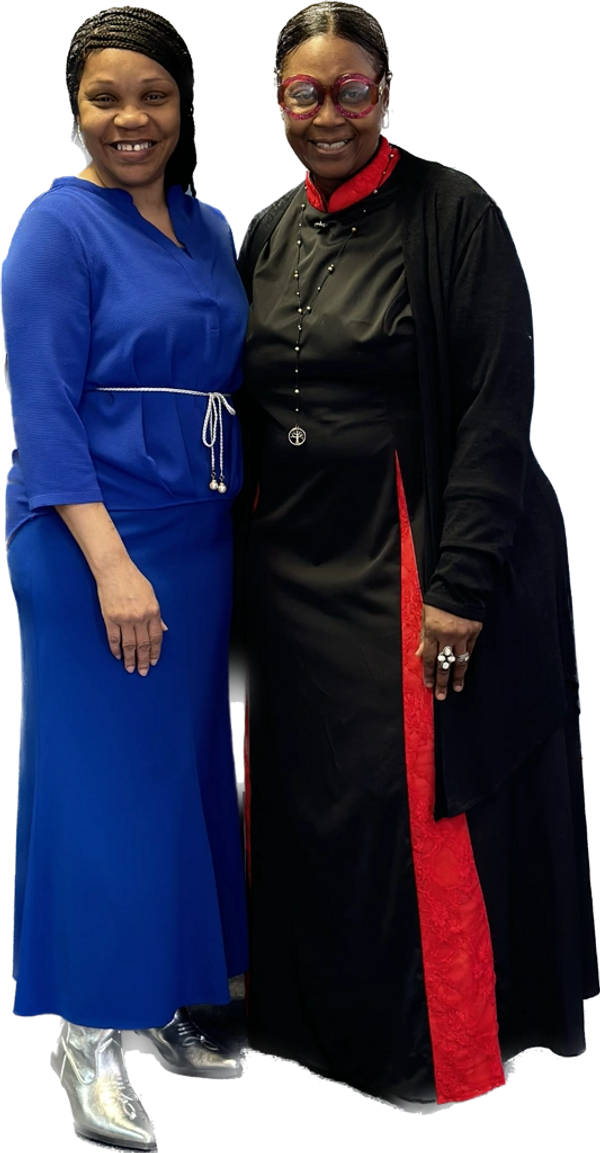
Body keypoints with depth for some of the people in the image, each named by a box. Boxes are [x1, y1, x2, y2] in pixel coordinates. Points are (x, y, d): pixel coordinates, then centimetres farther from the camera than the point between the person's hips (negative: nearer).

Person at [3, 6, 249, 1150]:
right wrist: (112, 561, -20)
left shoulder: (212, 229, 13)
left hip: (201, 540, 7)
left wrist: (249, 513, 9)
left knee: (188, 765, 12)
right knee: (101, 774, -2)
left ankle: (163, 1000, 27)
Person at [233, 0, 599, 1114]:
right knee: (306, 804, 11)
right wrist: (249, 549, 11)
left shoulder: (454, 213, -8)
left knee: (422, 808, -1)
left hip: (414, 561, -6)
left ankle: (442, 1054, 18)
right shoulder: (267, 232, 11)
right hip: (295, 564, 6)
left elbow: (498, 405, -14)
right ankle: (317, 1022, 29)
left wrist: (461, 585, -19)